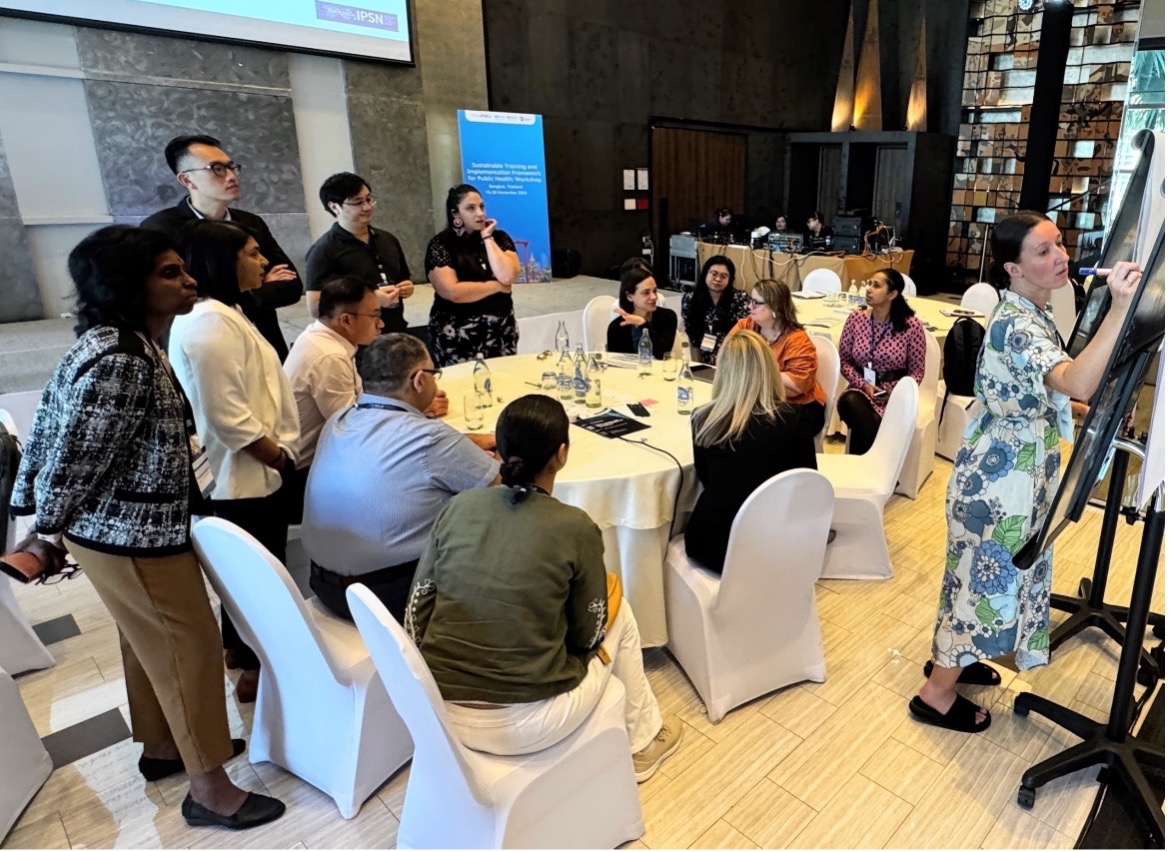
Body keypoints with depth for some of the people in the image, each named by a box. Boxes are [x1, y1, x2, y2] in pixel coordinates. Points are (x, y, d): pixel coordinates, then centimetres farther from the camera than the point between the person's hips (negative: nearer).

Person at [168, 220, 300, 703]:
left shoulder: (220, 314, 10)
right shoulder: (212, 324, -23)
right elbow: (229, 419, -27)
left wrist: (278, 453, 14)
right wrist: (280, 458, -16)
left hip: (246, 471, 10)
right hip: (249, 473, -10)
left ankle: (238, 645, 42)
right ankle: (257, 669, 23)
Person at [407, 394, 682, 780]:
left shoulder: (458, 506, -3)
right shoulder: (575, 528, -14)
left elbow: (417, 610, 3)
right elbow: (587, 637, -3)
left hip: (438, 712, 5)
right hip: (525, 726, -4)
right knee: (620, 611, 19)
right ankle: (641, 741, 37)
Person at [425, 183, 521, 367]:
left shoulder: (499, 238, 7)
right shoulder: (440, 245, -5)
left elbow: (508, 276, -10)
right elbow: (452, 292, -17)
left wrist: (487, 238, -7)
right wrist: (497, 286, -8)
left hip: (500, 330, 4)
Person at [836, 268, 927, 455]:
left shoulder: (911, 326, -6)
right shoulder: (855, 318, 1)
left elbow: (917, 371, 0)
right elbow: (844, 361, 5)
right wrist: (864, 384, -10)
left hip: (894, 394, -2)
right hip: (861, 389, 2)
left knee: (869, 424, -33)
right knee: (850, 402, -34)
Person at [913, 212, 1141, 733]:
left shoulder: (1030, 313, 8)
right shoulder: (1017, 323, -24)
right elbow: (1078, 385, -41)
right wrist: (1120, 308, -44)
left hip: (1013, 469, 10)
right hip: (1001, 476, -10)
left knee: (979, 574, 21)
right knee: (988, 578, 1)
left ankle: (948, 656, 39)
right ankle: (936, 695, 16)